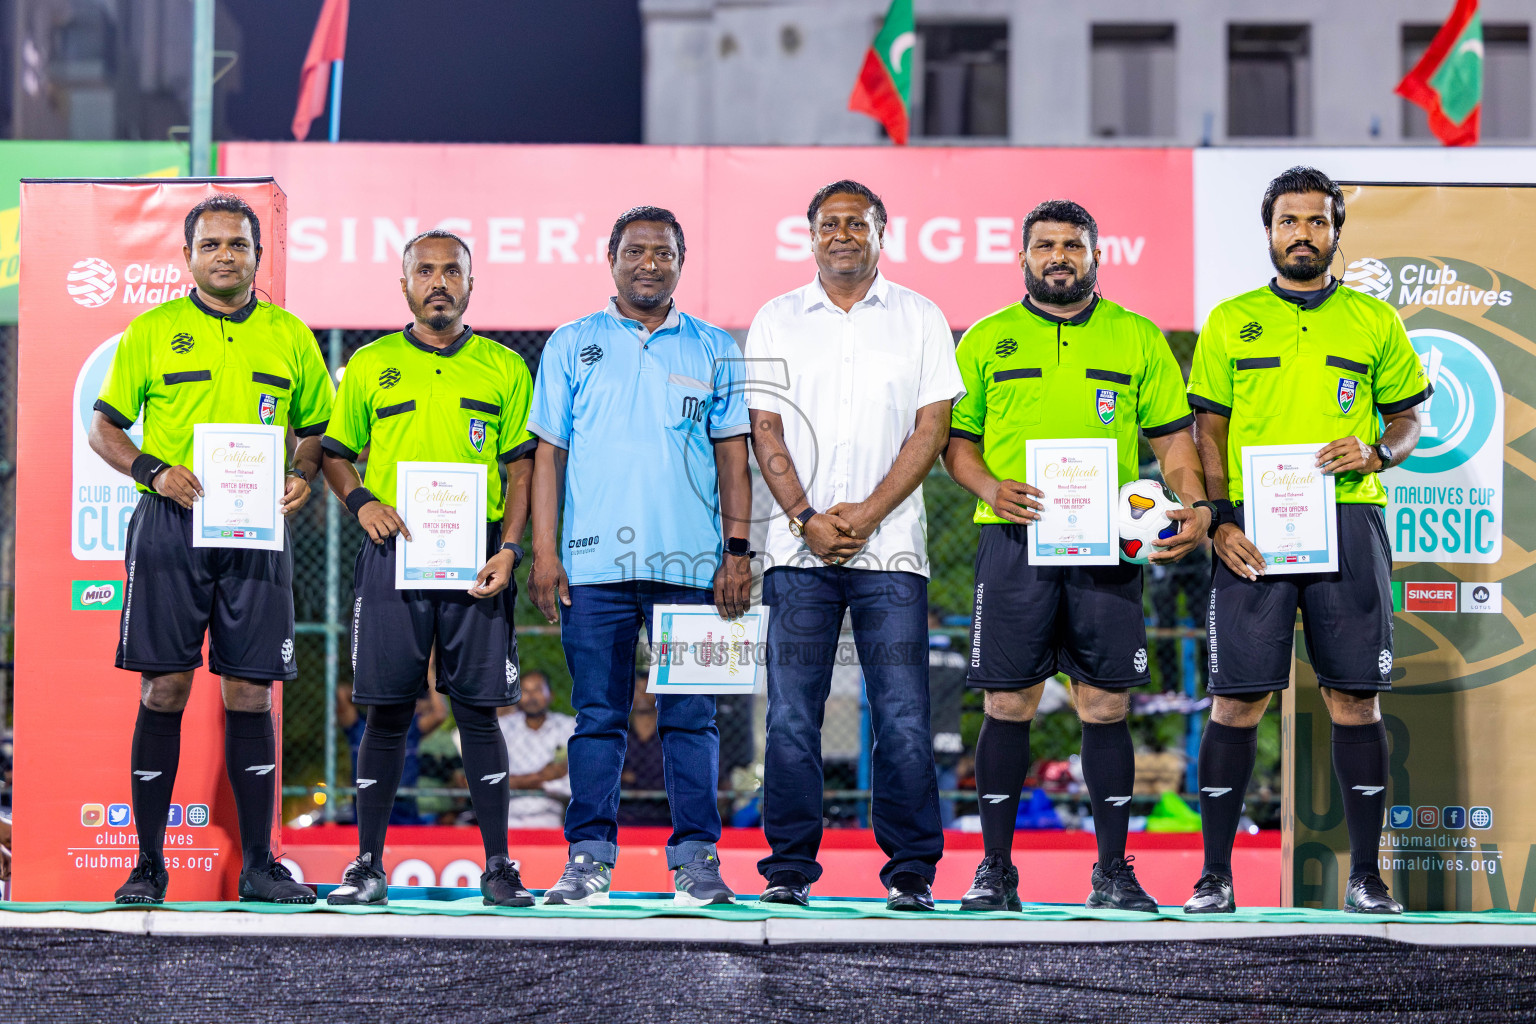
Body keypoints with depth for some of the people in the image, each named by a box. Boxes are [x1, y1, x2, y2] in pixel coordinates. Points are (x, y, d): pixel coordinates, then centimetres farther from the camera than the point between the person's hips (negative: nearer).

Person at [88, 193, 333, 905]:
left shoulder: (291, 338, 12)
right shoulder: (151, 332, 5)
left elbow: (315, 430, 20)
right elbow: (103, 428, 7)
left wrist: (303, 477, -1)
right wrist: (154, 469, -11)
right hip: (170, 525, -2)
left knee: (250, 693, 1)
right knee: (163, 690, -4)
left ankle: (258, 865, 7)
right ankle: (148, 865, 3)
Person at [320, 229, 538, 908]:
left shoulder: (504, 368, 10)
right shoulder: (370, 366, 10)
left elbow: (522, 468, 8)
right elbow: (335, 455, 15)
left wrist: (509, 548, -5)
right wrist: (361, 501, -5)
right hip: (393, 550, 0)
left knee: (479, 710, -1)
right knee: (387, 710, 0)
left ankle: (498, 865, 5)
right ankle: (368, 864, 8)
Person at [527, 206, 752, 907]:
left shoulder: (714, 350, 12)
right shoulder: (572, 346, 11)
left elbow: (732, 454, 11)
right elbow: (548, 452, 8)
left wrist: (738, 550, 2)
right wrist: (543, 551, -1)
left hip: (691, 562, 0)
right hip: (594, 562, 0)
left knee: (689, 716, 0)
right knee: (598, 717, 1)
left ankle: (696, 857, 4)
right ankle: (589, 857, 5)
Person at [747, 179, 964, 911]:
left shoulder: (919, 319, 8)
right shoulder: (776, 321, 11)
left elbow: (932, 427, 1)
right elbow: (765, 430, 6)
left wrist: (866, 514, -9)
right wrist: (806, 519, -8)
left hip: (890, 549, -1)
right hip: (799, 549, 1)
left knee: (902, 715, -5)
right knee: (791, 715, -1)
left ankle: (911, 872, 2)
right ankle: (789, 870, 5)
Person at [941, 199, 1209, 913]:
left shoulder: (1137, 339, 12)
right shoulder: (986, 340, 11)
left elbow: (1172, 436, 11)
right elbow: (955, 439, 11)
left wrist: (1195, 506, -6)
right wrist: (988, 486, -9)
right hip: (1013, 539, 0)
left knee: (1105, 707, 1)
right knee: (1007, 706, -2)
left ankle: (1113, 873, 8)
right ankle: (995, 869, 6)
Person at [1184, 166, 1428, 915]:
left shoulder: (1375, 321, 11)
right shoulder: (1230, 321, 10)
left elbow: (1409, 421, 15)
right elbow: (1207, 431, 9)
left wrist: (1376, 452, -7)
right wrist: (1218, 518, -4)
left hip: (1348, 520, 1)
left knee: (1355, 695, 0)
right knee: (1237, 697, -4)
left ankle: (1365, 876, 7)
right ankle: (1215, 875, 3)